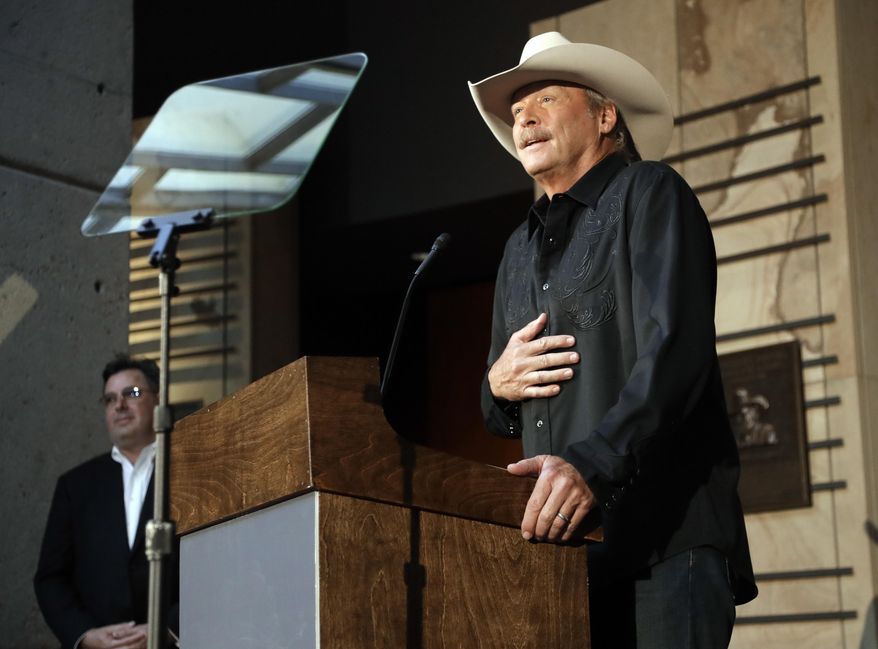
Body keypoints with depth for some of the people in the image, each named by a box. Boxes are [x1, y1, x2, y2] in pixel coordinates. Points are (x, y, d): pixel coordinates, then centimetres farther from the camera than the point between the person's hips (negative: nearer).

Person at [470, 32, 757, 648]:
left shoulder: (650, 193, 2)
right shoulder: (520, 249, 23)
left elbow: (675, 349, -13)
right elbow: (501, 417, 27)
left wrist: (592, 465, -26)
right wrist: (498, 386, 3)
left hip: (664, 530, -6)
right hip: (563, 537, 6)